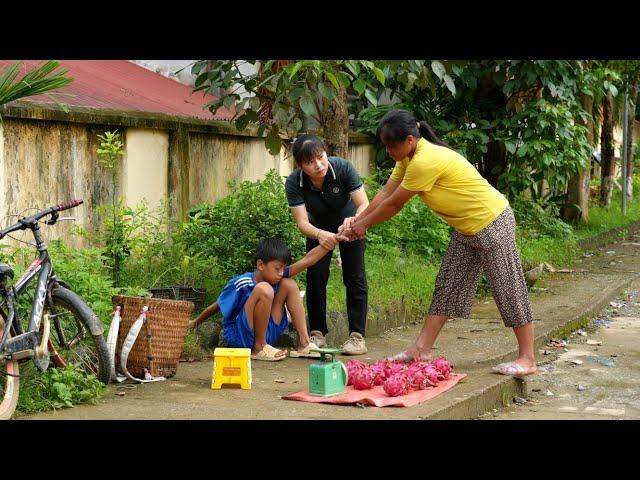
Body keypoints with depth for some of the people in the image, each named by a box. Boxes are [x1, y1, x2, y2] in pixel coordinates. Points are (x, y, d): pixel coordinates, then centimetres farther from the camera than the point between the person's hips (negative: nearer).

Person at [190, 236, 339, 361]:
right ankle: (258, 348, -15)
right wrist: (194, 323, 5)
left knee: (289, 284, -5)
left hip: (266, 332, 7)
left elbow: (307, 260, -8)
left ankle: (304, 343, -5)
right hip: (239, 337, -7)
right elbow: (216, 306, -6)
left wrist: (327, 245, -21)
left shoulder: (276, 276, -2)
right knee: (264, 289, -30)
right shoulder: (241, 284, -18)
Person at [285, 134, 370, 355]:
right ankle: (317, 333, 4)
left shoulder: (343, 168, -32)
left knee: (355, 277, -8)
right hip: (318, 229, 1)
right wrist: (320, 235, -54)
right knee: (315, 277, -8)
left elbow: (364, 204, -32)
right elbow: (302, 222, -33)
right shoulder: (294, 183, -29)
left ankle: (357, 336, -6)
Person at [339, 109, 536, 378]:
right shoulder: (409, 157, 1)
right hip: (466, 229, 10)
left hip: (492, 224, -10)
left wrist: (364, 224, -7)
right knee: (446, 288, 10)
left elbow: (394, 204, -20)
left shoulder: (425, 162, -29)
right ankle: (422, 349, 13)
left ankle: (527, 359, 3)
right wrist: (356, 221, -4)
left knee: (509, 290, -3)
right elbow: (386, 193, 4)